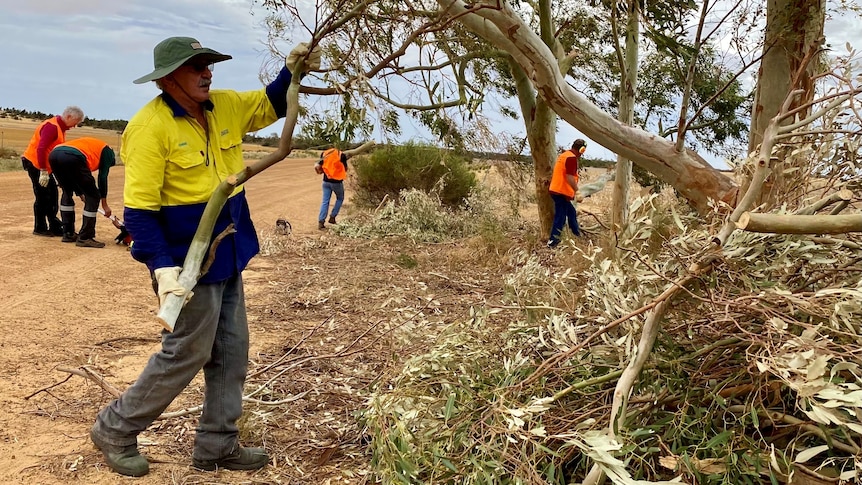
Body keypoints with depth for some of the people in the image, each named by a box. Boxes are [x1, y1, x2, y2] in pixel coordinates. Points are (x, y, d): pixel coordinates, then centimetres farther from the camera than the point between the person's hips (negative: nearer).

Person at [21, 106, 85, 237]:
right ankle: (40, 229, 6)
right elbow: (40, 149, -27)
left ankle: (55, 227, 14)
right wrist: (43, 171, -27)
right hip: (35, 164, -10)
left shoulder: (61, 128, 11)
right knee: (43, 197, -4)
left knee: (52, 197, 9)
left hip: (45, 166, 10)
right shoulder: (51, 126, -19)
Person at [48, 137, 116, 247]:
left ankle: (68, 234, 29)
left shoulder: (88, 143, 41)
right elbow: (103, 177, 14)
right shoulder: (107, 151, 23)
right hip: (72, 158, -8)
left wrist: (81, 194, 36)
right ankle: (85, 238, 5)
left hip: (54, 154, 8)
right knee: (93, 196, 5)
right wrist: (104, 204, 17)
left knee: (67, 192, 28)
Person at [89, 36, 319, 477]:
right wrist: (163, 268, -29)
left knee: (231, 351, 12)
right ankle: (115, 429, 26)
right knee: (187, 354, 3)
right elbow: (138, 209, -20)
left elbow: (271, 105, 18)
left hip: (227, 253, 8)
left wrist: (292, 70, -1)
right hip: (187, 260, -8)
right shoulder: (151, 126, -18)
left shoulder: (225, 107, 4)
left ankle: (217, 446, 28)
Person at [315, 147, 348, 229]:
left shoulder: (324, 154, 2)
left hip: (326, 181, 3)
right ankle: (332, 217, 15)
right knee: (340, 199, 21)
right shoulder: (341, 155, -6)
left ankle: (321, 221, -1)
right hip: (337, 182, -3)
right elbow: (345, 169, -1)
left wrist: (320, 171, 18)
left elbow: (317, 167, -1)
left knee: (325, 201, 6)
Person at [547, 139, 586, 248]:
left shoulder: (564, 155, 16)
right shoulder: (571, 158, -15)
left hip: (556, 190, 10)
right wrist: (577, 191, -18)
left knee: (571, 213, 21)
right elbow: (569, 177, -23)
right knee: (560, 217, -4)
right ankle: (552, 242, -1)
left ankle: (577, 235, 33)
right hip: (561, 192, -10)